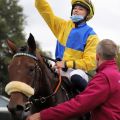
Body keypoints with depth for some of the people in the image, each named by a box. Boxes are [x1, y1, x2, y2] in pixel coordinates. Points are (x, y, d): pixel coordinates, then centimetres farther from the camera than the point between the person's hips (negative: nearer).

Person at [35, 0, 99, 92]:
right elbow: (45, 10, 11)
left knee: (76, 78, -37)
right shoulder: (63, 25, 13)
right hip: (59, 69, 6)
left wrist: (67, 64, -18)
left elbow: (90, 62, -10)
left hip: (77, 70, -5)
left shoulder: (90, 35, -2)